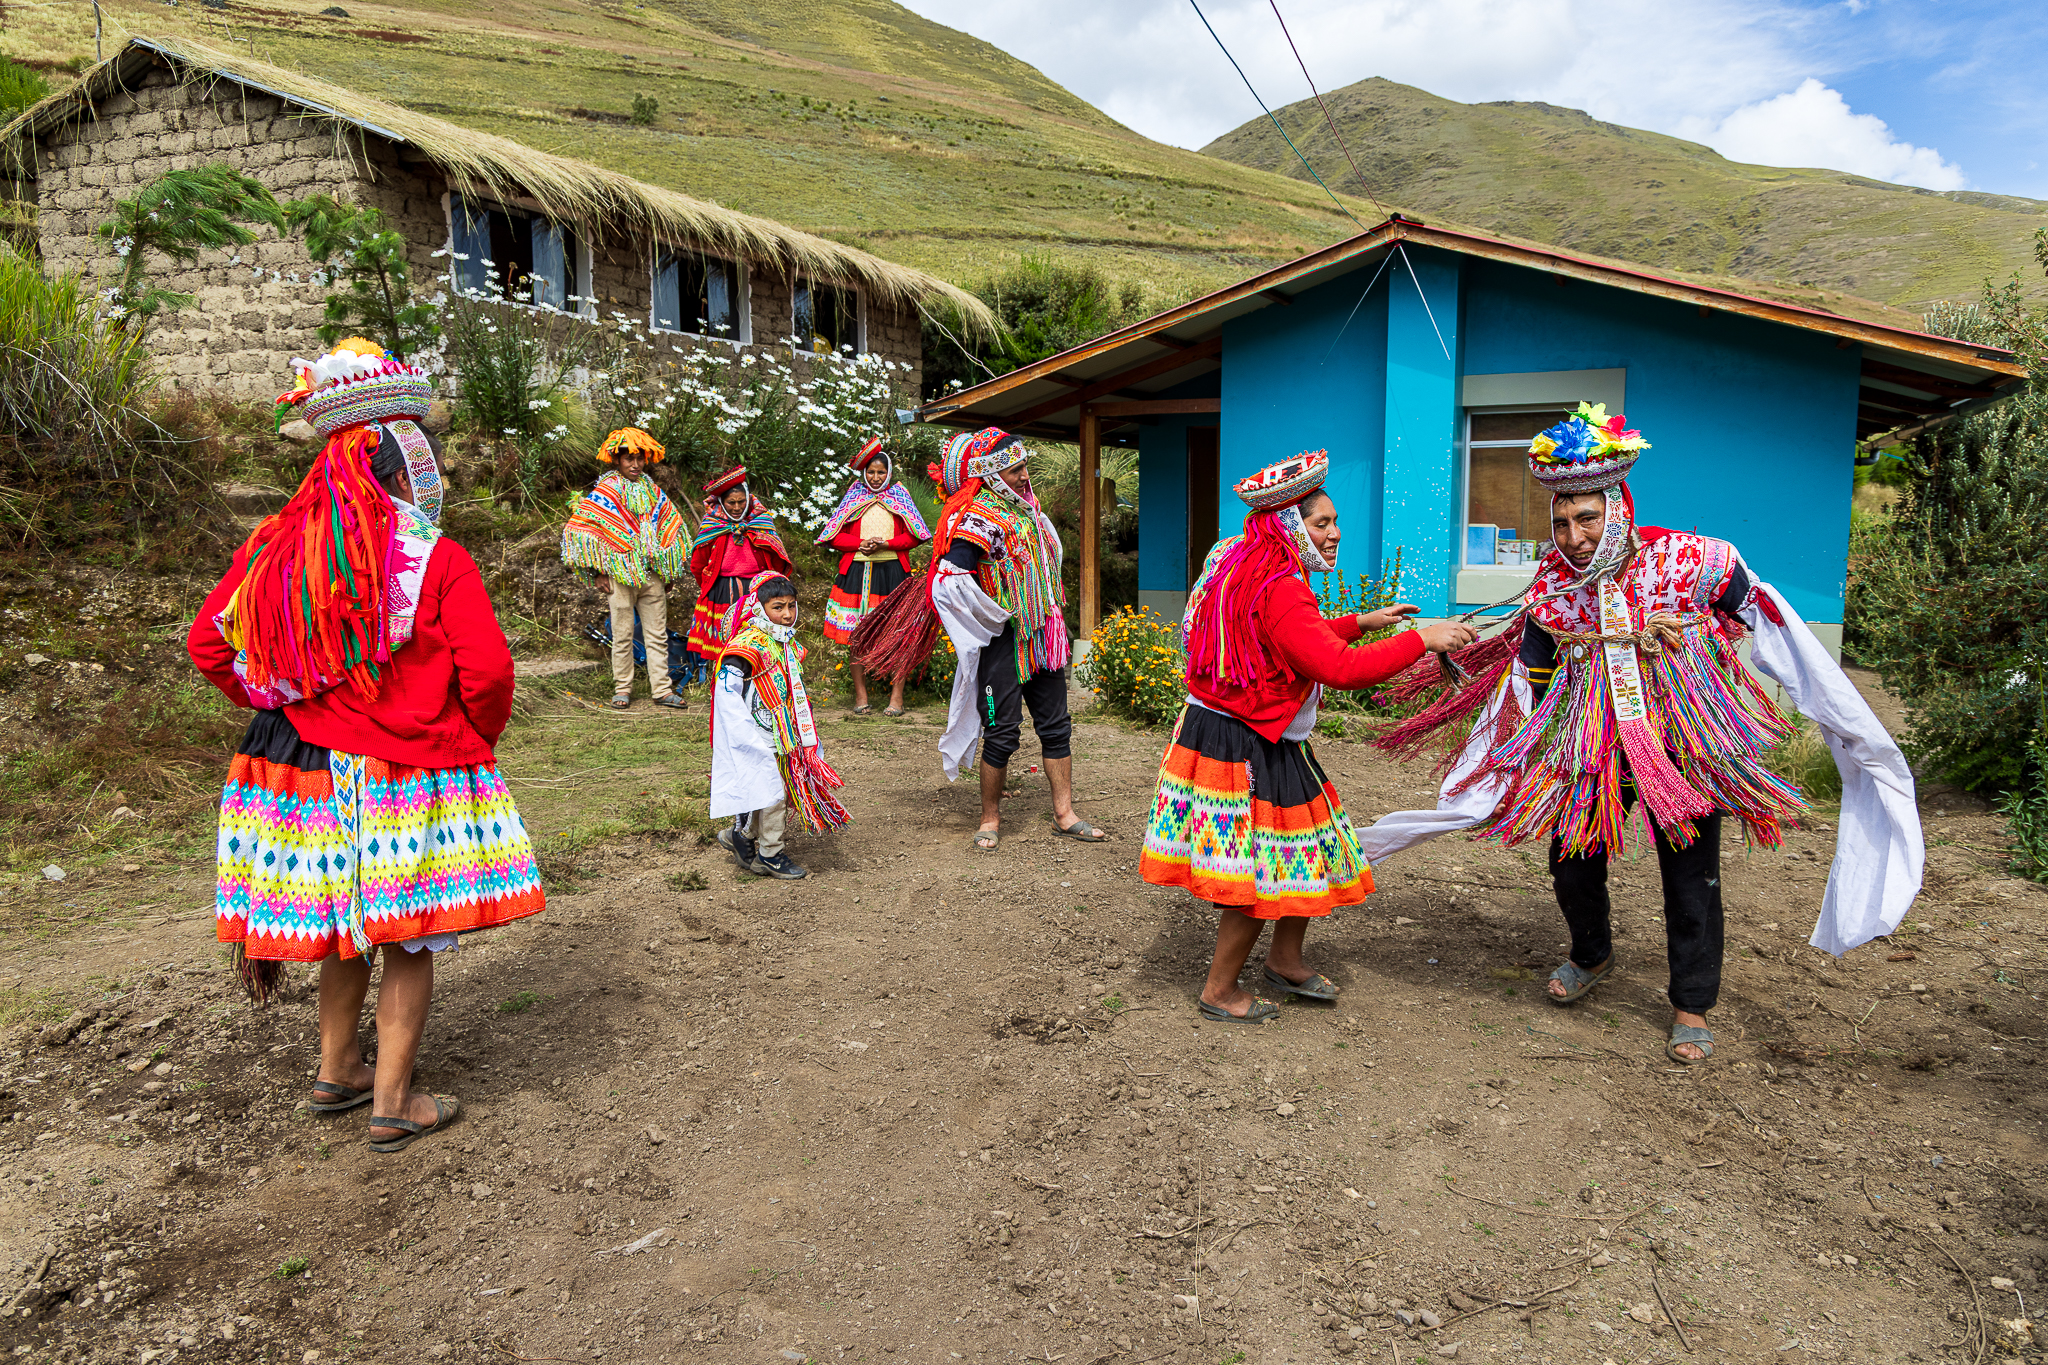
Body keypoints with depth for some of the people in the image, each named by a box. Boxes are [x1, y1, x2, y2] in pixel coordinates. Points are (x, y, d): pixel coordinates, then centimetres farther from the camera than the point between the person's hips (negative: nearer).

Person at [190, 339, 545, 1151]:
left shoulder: (277, 549, 1)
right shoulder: (436, 559, -15)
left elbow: (209, 642, 6)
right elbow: (486, 672, -18)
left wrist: (287, 711, 16)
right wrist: (475, 741, 1)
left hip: (311, 768, 6)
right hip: (410, 780, -5)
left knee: (347, 922, 22)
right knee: (409, 938, 7)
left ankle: (336, 1072, 36)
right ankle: (392, 1104, 15)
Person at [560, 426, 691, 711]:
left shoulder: (652, 490, 12)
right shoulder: (606, 490, -2)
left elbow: (669, 528, 19)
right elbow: (584, 528, -5)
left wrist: (669, 571, 13)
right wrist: (599, 573, -8)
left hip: (653, 575, 4)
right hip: (621, 575, -4)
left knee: (658, 634, 4)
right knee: (622, 636, 2)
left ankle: (662, 690, 8)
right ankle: (622, 689, 13)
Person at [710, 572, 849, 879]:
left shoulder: (788, 644, 9)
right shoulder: (748, 646, -19)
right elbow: (727, 691, -23)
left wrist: (804, 737, 18)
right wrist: (749, 736, -24)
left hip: (781, 735, 8)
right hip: (757, 736, -8)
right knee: (772, 791, -3)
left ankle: (741, 835, 32)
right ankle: (770, 855, 12)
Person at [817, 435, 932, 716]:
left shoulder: (900, 496, 10)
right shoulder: (854, 497, 11)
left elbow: (913, 535, 3)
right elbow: (836, 536, 8)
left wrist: (885, 543, -11)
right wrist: (860, 544, -9)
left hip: (893, 570, -1)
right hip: (859, 571, 1)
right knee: (857, 635, 0)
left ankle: (897, 696, 0)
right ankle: (860, 695, 8)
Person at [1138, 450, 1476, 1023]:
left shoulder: (1256, 576, 10)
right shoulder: (1278, 591, -24)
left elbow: (1301, 643, 26)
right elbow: (1340, 668, -32)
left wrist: (1360, 622, 22)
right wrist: (1422, 639, -25)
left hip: (1268, 745, 10)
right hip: (1248, 753, -10)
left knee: (1304, 856, 18)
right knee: (1263, 872, 1)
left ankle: (1284, 960, 36)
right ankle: (1220, 991, 17)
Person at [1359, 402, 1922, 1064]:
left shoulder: (1685, 559, -14)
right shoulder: (1552, 583, -5)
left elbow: (1754, 615, 4)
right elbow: (1529, 671, 4)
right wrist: (1518, 755, 0)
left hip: (1681, 741, -3)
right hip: (1586, 747, 3)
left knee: (1690, 878, 2)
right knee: (1570, 861, 10)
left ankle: (1692, 1004, 21)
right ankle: (1593, 955, 40)